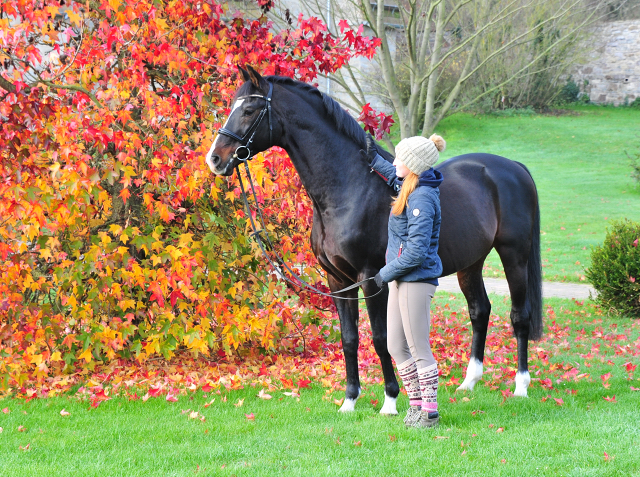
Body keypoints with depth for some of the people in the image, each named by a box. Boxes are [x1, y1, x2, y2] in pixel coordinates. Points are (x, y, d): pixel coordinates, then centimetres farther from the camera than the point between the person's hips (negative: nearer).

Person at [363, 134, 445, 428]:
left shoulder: (422, 198, -20)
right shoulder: (409, 187, 8)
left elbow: (416, 251, -23)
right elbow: (394, 177, 37)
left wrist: (386, 273, -15)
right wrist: (374, 160, 33)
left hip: (416, 280, -10)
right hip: (400, 279, 10)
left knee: (419, 349, -3)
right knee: (395, 347, 13)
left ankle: (429, 412, 4)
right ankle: (417, 404, 22)